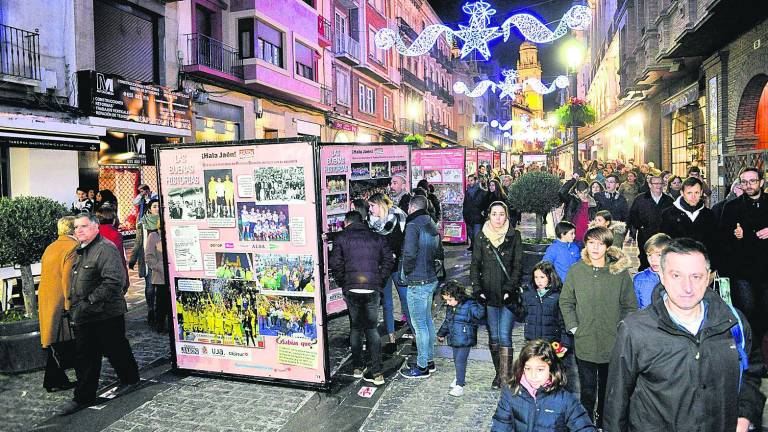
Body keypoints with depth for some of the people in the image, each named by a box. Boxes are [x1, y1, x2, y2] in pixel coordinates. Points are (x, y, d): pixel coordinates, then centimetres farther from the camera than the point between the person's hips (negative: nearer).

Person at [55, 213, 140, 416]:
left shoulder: (106, 249, -17)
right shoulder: (81, 251, 14)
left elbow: (114, 281, -27)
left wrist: (91, 301, -23)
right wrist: (75, 305, 16)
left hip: (106, 315, -9)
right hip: (84, 316, 9)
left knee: (116, 350, 8)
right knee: (84, 356, 11)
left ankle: (130, 379, 29)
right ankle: (83, 397, 19)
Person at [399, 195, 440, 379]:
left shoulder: (413, 226, -17)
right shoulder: (432, 226, 11)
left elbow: (409, 253, -26)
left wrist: (407, 271, -11)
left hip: (417, 283, -9)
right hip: (431, 279, 9)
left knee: (419, 324, 0)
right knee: (427, 320, 18)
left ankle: (422, 367, 9)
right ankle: (429, 360, 29)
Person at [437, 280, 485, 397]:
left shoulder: (469, 305, -16)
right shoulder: (450, 307, 6)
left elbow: (480, 314, -27)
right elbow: (447, 321, 21)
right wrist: (441, 333, 31)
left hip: (465, 340, -7)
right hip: (454, 339, 7)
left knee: (460, 361, -6)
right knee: (456, 360, 18)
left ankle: (459, 385, 3)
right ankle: (460, 378, 38)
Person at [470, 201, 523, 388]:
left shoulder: (514, 236, 0)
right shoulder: (482, 236, 5)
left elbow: (518, 265, -1)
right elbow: (475, 264, 6)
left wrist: (510, 288, -11)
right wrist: (477, 289, -5)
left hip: (508, 294, -2)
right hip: (488, 294, 2)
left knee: (504, 336, -7)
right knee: (493, 336, 9)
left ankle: (506, 376, -1)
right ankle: (499, 372, 23)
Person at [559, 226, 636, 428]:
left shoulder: (620, 271, -7)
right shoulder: (576, 271, -4)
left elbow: (630, 306, 0)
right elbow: (565, 301, 4)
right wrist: (573, 327, -4)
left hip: (612, 345, 0)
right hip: (584, 343, 0)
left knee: (608, 388, 17)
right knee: (587, 390, 10)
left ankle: (604, 422, 36)